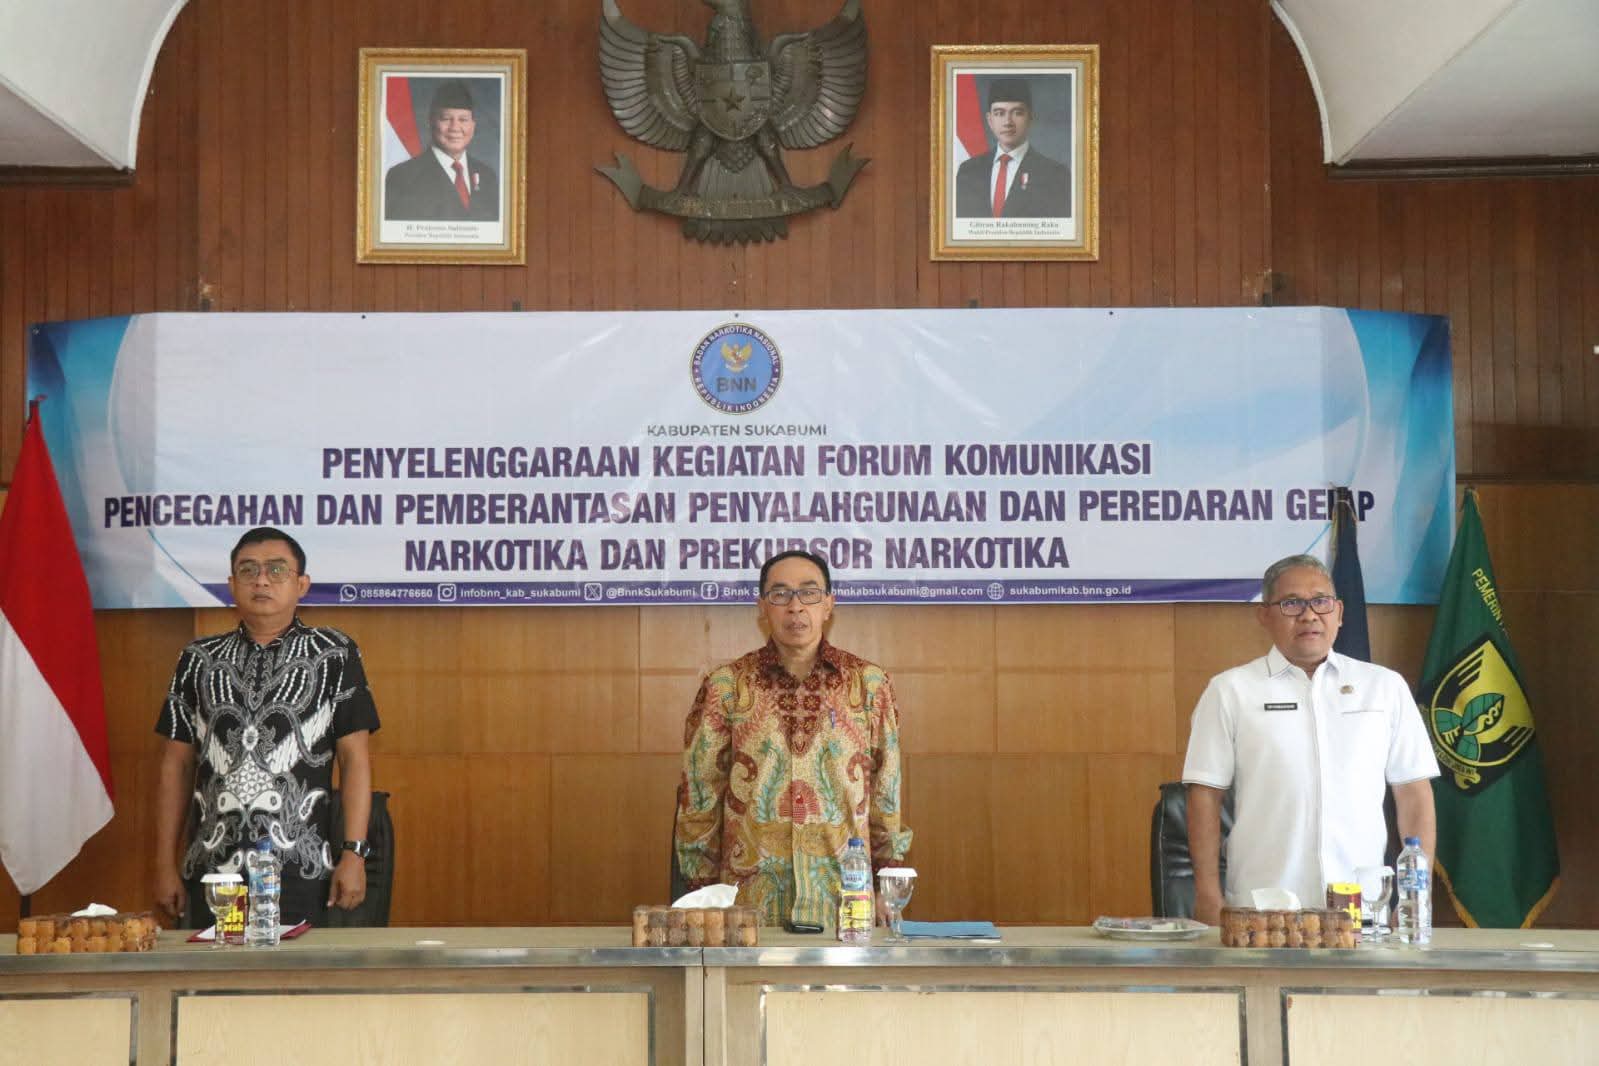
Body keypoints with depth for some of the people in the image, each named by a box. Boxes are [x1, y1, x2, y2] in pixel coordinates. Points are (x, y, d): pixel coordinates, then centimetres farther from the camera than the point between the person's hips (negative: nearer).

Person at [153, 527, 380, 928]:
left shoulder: (334, 654, 5)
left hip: (300, 869, -2)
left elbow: (355, 758, 1)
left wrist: (354, 853, -7)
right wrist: (166, 864, 7)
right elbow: (177, 763, 12)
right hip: (211, 868, 3)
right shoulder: (199, 660, 12)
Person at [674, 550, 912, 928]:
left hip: (843, 895, 1)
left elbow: (886, 790, 8)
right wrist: (704, 894, 2)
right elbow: (700, 792, 4)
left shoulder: (869, 683, 5)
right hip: (751, 895, 0)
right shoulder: (725, 686, 2)